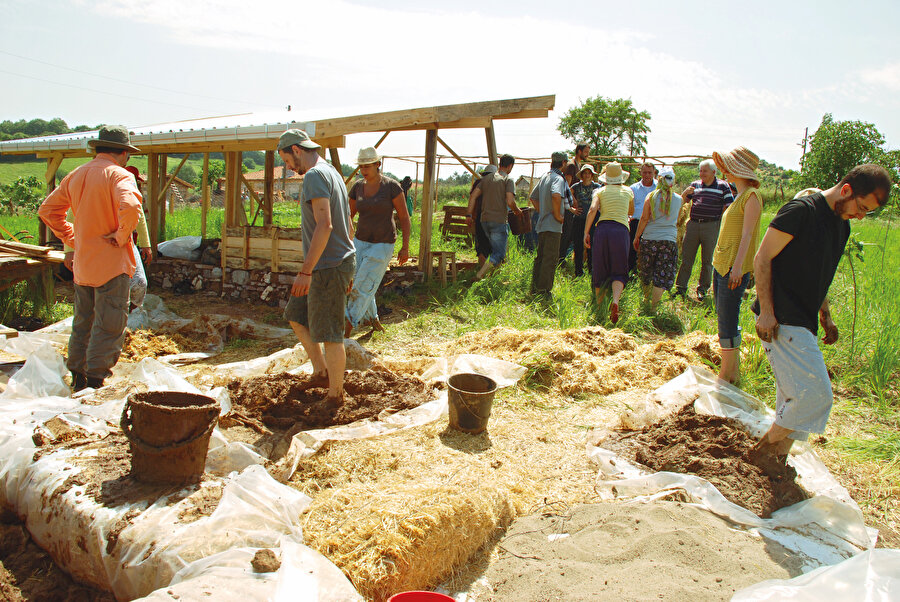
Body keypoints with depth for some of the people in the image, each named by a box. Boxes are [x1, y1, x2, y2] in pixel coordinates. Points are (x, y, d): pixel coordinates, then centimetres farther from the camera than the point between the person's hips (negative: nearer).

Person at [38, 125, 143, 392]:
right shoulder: (118, 175, -12)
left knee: (82, 321, 18)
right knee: (109, 325, -1)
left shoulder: (76, 175, 11)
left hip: (82, 263, 8)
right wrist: (122, 237, -18)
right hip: (112, 263, -8)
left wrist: (72, 238, 15)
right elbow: (130, 207, -31)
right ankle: (96, 379, 0)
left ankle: (77, 376, 27)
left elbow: (47, 209, 17)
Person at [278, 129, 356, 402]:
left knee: (328, 334, -1)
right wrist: (347, 270, 24)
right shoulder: (333, 174, 17)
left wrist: (306, 271, -25)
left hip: (328, 267, -11)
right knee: (296, 316, 19)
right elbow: (346, 225, 20)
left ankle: (335, 394, 11)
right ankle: (321, 372, 24)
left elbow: (325, 225, -25)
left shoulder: (315, 175, -14)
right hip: (340, 262, 11)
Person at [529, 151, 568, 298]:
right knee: (550, 259, -5)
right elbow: (556, 195, -33)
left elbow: (533, 197, 24)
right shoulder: (558, 178, -13)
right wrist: (557, 215, -21)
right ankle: (544, 291, -3)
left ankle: (535, 289, 21)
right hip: (553, 226, -9)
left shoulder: (544, 176, 15)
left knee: (540, 257, 15)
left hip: (542, 224, 9)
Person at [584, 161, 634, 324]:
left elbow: (592, 210, -4)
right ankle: (615, 300, -25)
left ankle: (599, 307, 16)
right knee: (619, 272, 2)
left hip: (602, 228, 1)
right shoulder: (628, 191, 15)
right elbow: (631, 212, 29)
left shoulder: (601, 191, 11)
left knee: (600, 271, 10)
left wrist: (586, 233, -3)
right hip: (621, 230, -1)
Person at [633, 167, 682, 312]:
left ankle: (646, 299, 33)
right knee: (663, 275, 2)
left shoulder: (651, 196, -3)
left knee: (646, 272, 18)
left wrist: (636, 237, 3)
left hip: (649, 238, 0)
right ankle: (653, 306, -2)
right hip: (669, 240, 0)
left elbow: (644, 218, -4)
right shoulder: (678, 199, 3)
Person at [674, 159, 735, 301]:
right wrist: (685, 193, -10)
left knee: (707, 260, 6)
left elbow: (729, 207, 2)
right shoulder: (695, 184, 10)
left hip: (711, 226, -2)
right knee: (686, 258, 3)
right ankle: (680, 287, 10)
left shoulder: (722, 186, 1)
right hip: (693, 224, 2)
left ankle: (702, 289, 17)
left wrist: (722, 223, -5)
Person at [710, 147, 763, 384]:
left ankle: (726, 376, 1)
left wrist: (737, 266, -24)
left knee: (728, 324, -6)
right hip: (721, 266, 10)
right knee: (725, 320, 13)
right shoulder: (739, 197, 18)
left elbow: (747, 234, -18)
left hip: (735, 269, -10)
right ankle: (733, 370, 22)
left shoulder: (751, 196, -10)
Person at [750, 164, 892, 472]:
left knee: (795, 397, 12)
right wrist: (766, 312, -17)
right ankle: (765, 447, 7)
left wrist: (826, 316, 20)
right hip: (781, 321, -9)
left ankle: (778, 459, 24)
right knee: (815, 395, -10)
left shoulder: (842, 225, 16)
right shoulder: (801, 210, -11)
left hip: (803, 324, 9)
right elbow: (762, 258, -13)